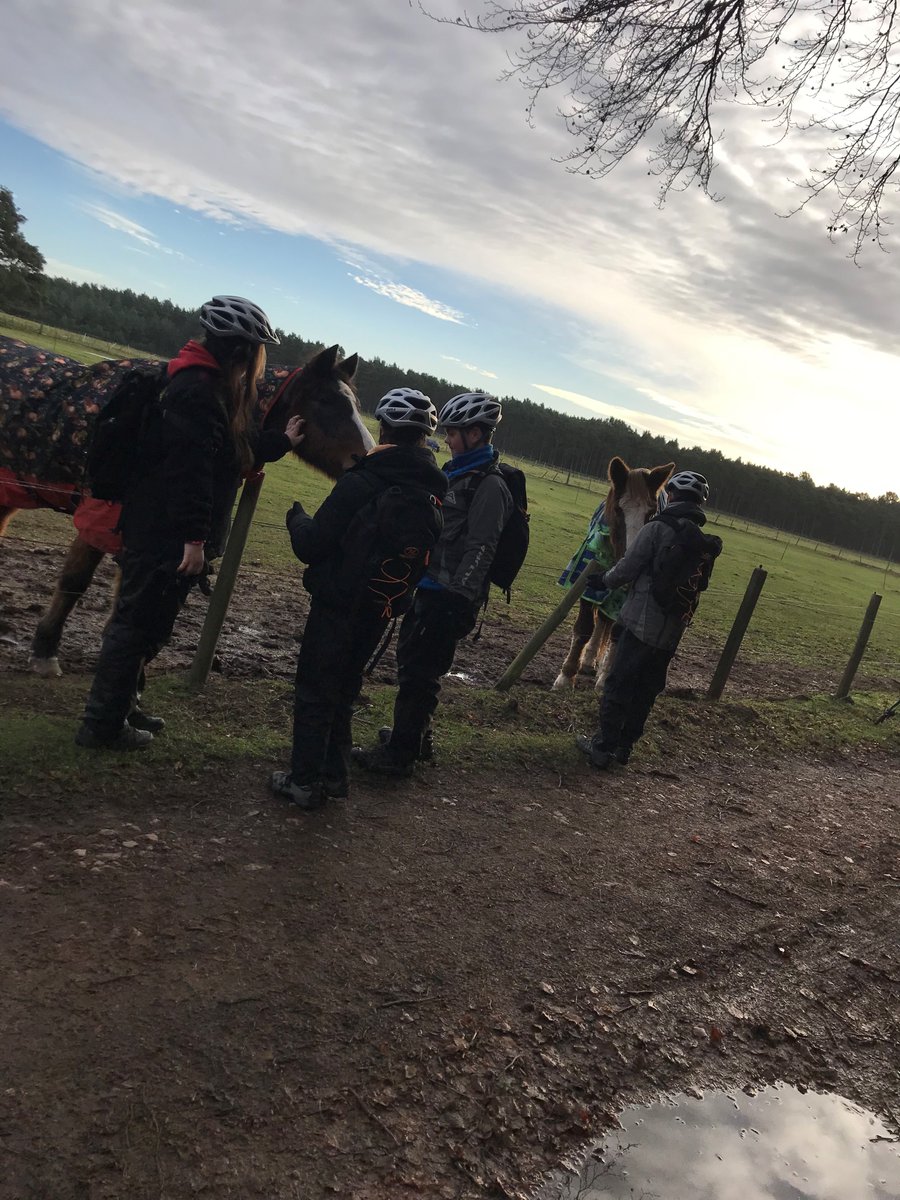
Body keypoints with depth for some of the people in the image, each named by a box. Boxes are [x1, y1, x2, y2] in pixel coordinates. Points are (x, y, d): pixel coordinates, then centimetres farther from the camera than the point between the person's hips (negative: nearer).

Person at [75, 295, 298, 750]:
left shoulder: (221, 389, 13)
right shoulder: (197, 390, -20)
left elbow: (239, 450, 22)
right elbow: (190, 468, -26)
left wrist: (283, 441, 25)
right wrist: (194, 538, -26)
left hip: (165, 531, 10)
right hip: (165, 535, -10)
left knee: (150, 623, 19)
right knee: (138, 622, -1)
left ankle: (120, 705, 33)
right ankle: (102, 725, 10)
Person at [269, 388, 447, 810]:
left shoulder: (360, 482, -21)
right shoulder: (433, 494, -2)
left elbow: (311, 546, -17)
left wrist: (297, 517, 2)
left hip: (337, 604, -6)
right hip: (381, 611, 6)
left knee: (314, 691, 8)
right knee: (343, 691, 21)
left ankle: (305, 781, 12)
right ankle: (335, 775, 28)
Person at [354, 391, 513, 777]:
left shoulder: (489, 487, -16)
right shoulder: (454, 472, 15)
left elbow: (479, 551, -21)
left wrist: (457, 603, -23)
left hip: (448, 597, -10)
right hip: (426, 587, 10)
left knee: (419, 672, -4)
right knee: (410, 658, 19)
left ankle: (399, 753, 6)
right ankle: (417, 735, 34)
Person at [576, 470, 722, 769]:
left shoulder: (657, 528, -11)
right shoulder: (704, 542, 8)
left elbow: (627, 567, -9)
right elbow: (700, 584, 16)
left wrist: (606, 579, 10)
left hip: (641, 623, -6)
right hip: (672, 632, 6)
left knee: (618, 684, 2)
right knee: (646, 689, 15)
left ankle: (604, 747, 5)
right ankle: (625, 745, 23)